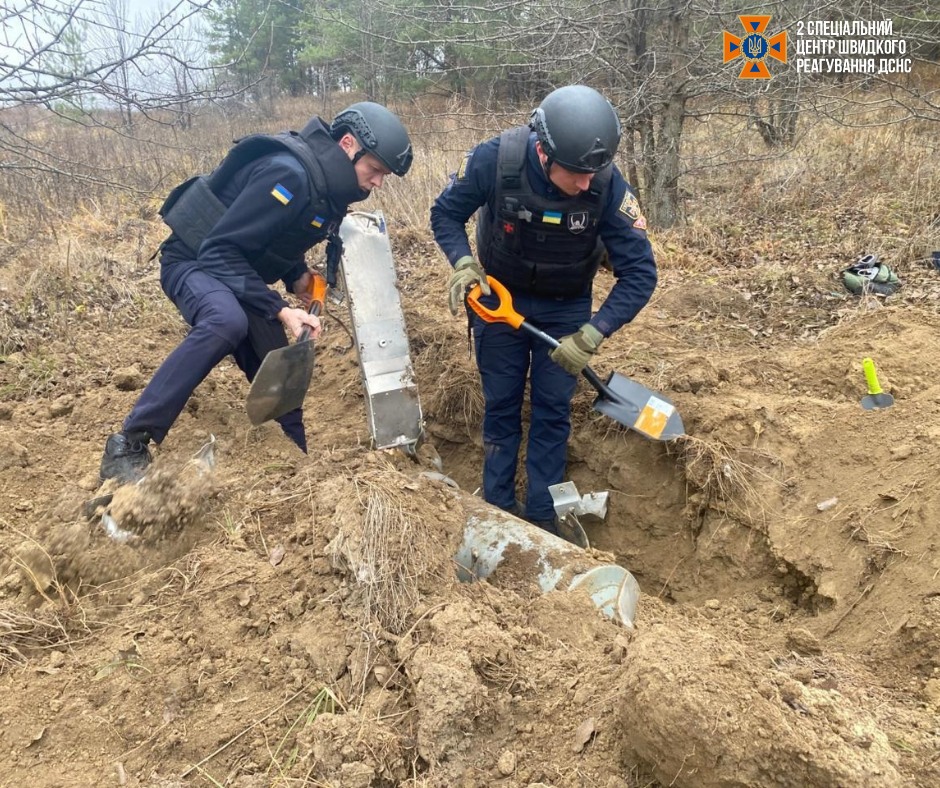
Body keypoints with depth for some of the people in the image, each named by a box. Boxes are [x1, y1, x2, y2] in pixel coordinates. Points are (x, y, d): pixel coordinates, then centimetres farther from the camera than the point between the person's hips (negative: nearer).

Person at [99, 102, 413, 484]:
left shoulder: (327, 183, 0)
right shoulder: (290, 173, -28)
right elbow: (220, 252, -30)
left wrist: (296, 274, 0)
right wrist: (280, 310, -32)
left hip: (239, 276, 9)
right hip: (195, 262, -8)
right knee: (226, 321, -39)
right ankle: (128, 445, -31)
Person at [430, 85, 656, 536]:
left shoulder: (608, 186, -29)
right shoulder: (494, 160, -29)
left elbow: (640, 273, -23)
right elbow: (445, 214, -11)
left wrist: (592, 335, -33)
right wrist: (462, 264, -29)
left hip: (565, 307, 0)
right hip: (499, 296, 0)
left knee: (552, 410, 3)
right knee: (501, 405, 8)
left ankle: (542, 515, 18)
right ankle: (497, 504, 23)